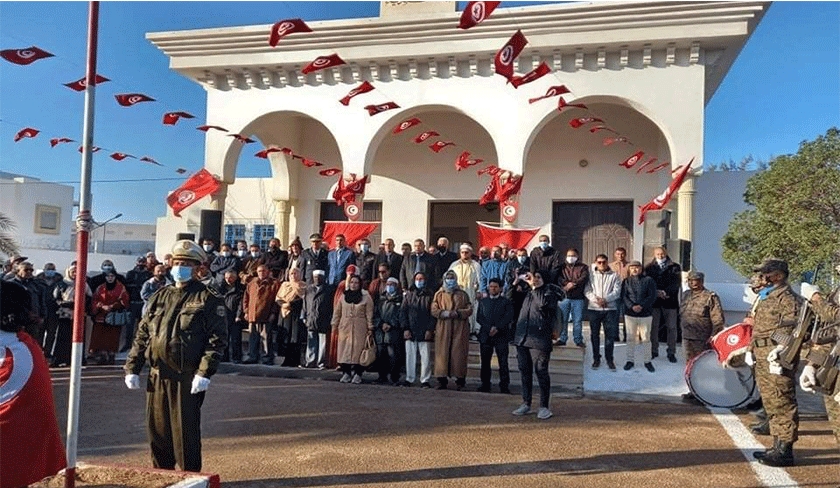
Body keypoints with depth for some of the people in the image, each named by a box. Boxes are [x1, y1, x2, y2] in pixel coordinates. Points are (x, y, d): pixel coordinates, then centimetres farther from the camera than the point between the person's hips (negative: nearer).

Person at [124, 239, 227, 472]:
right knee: (157, 431, 14)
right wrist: (132, 368, 8)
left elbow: (217, 339, -11)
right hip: (157, 375, 6)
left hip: (188, 378, -6)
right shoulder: (160, 296, 13)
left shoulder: (208, 299, -5)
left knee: (186, 433, 2)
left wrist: (205, 373, -19)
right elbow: (142, 334, 15)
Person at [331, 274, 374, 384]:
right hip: (345, 327, 3)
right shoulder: (344, 296, 11)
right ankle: (346, 373, 9)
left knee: (358, 350, -4)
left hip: (360, 329, -3)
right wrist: (334, 324, 13)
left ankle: (358, 374, 2)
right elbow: (337, 312, 16)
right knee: (344, 350, 1)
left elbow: (369, 314, 0)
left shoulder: (366, 297, 2)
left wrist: (370, 328, -4)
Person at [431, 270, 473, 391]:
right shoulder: (439, 294, 13)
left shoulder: (463, 294, 12)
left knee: (459, 353, -3)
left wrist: (457, 313, -12)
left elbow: (469, 310, 4)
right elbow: (434, 310, 4)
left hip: (460, 329, -1)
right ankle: (442, 379, 2)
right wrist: (445, 313, -13)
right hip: (443, 328, 1)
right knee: (442, 352, -3)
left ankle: (460, 380, 2)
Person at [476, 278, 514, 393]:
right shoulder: (483, 301, 16)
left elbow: (509, 318, -3)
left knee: (503, 362, -6)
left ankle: (504, 386, -3)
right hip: (485, 335, 3)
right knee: (485, 362, 3)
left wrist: (497, 328, -14)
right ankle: (485, 385, 9)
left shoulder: (506, 302, 8)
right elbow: (479, 317, 7)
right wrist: (489, 328, -8)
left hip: (501, 336, -3)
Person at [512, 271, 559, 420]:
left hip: (539, 340, -6)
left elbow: (543, 303, -20)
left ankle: (544, 406, 6)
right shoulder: (527, 293, 18)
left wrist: (534, 287, -15)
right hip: (522, 339, 6)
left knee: (541, 372, -3)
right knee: (525, 371, 11)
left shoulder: (549, 293, 0)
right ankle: (526, 404, 21)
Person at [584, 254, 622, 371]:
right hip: (594, 308, 1)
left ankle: (610, 360, 9)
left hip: (610, 308, -1)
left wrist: (605, 299, -16)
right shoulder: (591, 276, 8)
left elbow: (617, 291, -3)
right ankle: (596, 359, 15)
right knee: (594, 334, 6)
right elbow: (587, 291, 0)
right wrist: (596, 299, -16)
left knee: (610, 335, 0)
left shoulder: (614, 276, 5)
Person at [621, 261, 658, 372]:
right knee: (631, 338, 7)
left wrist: (641, 306, -17)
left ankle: (647, 361, 13)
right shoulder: (626, 281, 7)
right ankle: (630, 360, 15)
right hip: (630, 314, 2)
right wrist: (632, 306, -17)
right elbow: (624, 296, -1)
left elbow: (652, 296, -5)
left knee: (645, 338, 3)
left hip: (645, 314, -2)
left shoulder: (648, 280, 1)